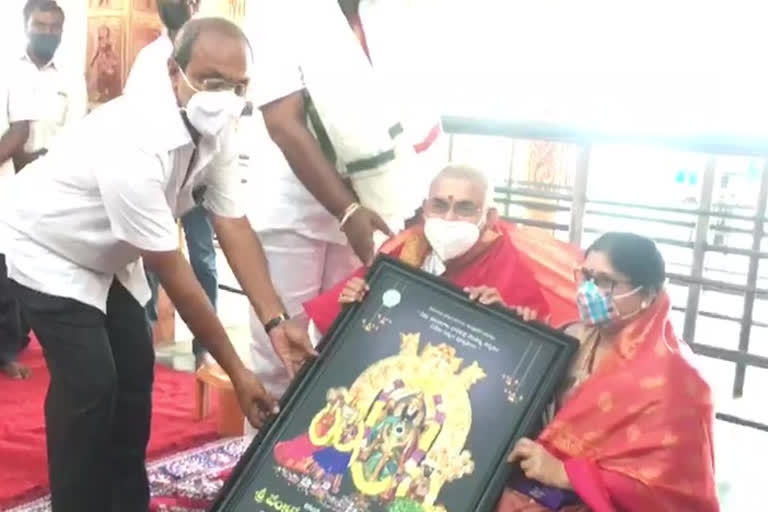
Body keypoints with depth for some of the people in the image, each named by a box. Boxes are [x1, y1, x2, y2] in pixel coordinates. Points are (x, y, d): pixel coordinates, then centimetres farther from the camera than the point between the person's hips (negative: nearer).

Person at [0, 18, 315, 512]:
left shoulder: (216, 132, -15)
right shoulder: (134, 145, -39)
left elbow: (235, 229, -16)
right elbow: (173, 273, -34)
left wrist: (276, 321, -26)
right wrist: (236, 370, -28)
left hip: (103, 254, 8)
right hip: (47, 251, -8)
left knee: (136, 370, 6)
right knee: (90, 384, -14)